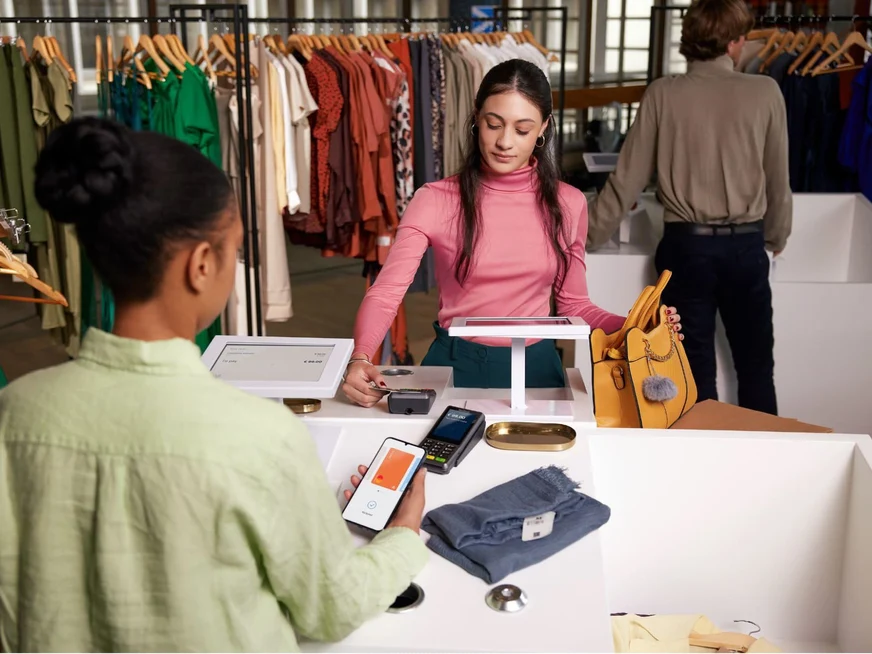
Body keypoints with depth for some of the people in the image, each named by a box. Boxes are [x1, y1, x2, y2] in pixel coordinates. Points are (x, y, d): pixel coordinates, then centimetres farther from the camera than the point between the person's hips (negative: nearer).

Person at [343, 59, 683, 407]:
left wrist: (631, 327, -7)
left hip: (536, 367, 2)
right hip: (456, 364, -1)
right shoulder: (436, 201, -6)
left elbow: (573, 303, 12)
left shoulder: (567, 204, 3)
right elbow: (385, 293, -13)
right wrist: (360, 361, -31)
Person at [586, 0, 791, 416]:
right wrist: (776, 238, 21)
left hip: (686, 244, -1)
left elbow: (628, 178, -3)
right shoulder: (765, 92, -3)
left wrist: (589, 237, 7)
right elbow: (778, 178, 4)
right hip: (745, 245, 1)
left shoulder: (663, 93, -4)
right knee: (756, 364, 16)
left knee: (696, 368, 9)